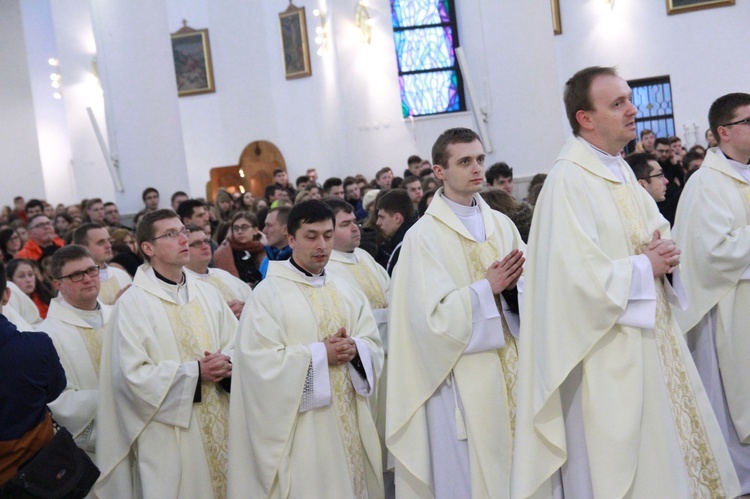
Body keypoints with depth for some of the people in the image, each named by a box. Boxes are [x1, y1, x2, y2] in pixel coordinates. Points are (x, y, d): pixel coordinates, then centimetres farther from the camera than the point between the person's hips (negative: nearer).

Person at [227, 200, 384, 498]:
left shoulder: (346, 292, 11)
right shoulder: (268, 293, -7)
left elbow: (374, 345, 7)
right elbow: (259, 361, -16)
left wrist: (355, 349, -15)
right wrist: (319, 354, -17)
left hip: (349, 421, 5)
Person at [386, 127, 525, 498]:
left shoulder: (502, 225, 8)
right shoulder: (425, 235, -8)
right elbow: (432, 314, -13)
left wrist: (514, 283, -12)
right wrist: (486, 288, -16)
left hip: (509, 367, 5)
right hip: (462, 377, -5)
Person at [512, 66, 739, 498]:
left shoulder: (621, 171, 10)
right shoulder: (569, 182, -18)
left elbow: (658, 230, 22)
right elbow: (582, 276, -26)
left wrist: (664, 252, -2)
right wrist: (645, 267, -12)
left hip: (651, 340, 9)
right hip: (609, 360, -9)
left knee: (664, 454, 15)